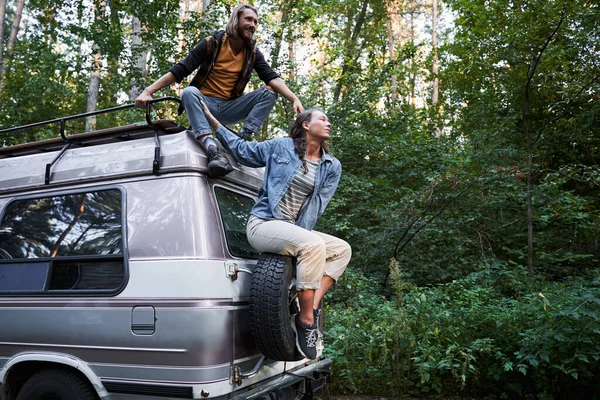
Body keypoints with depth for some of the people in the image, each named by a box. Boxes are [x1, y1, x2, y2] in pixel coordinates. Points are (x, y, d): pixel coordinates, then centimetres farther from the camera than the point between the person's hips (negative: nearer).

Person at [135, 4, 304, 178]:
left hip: (229, 109, 3)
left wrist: (295, 99, -26)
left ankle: (243, 140, -29)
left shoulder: (252, 52, 3)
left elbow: (272, 77, -9)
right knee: (189, 92, -35)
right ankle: (212, 150, -51)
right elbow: (179, 70, -11)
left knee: (269, 93, -13)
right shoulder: (212, 43, -7)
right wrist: (148, 91, -21)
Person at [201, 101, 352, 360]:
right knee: (313, 244, -32)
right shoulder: (281, 147, 2)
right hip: (262, 224, -6)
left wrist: (299, 232, -10)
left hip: (294, 230, 6)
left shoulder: (332, 167, 12)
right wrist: (211, 119, 11)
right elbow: (241, 150, 13)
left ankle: (313, 307, -16)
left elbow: (317, 204, 4)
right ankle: (305, 321, -24)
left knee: (342, 249, -8)